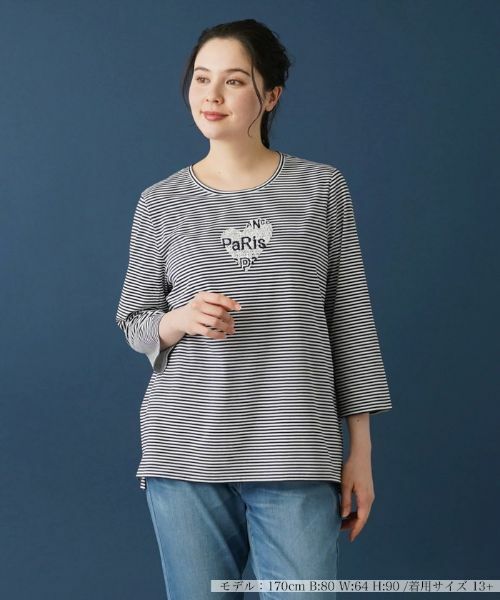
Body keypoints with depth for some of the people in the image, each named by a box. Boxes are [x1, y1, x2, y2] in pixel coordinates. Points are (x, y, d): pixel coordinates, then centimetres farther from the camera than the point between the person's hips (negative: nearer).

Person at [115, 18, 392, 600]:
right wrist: (181, 320, -11)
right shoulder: (161, 203, 6)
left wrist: (361, 450, 3)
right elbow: (134, 321, 13)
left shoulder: (321, 188, 4)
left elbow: (350, 321, 5)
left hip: (297, 461, -1)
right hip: (185, 452, 1)